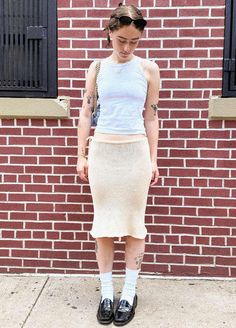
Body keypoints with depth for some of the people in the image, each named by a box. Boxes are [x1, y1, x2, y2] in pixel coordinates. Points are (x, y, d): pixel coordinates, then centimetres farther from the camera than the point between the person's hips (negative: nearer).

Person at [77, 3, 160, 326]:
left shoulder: (149, 69, 2)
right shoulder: (97, 68, 4)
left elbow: (150, 117, 5)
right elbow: (86, 112, 7)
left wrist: (153, 159, 3)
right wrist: (82, 155, 3)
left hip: (136, 151, -1)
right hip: (102, 150, 1)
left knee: (134, 222, 5)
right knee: (104, 222, 6)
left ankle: (129, 293, 19)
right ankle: (106, 293, 19)